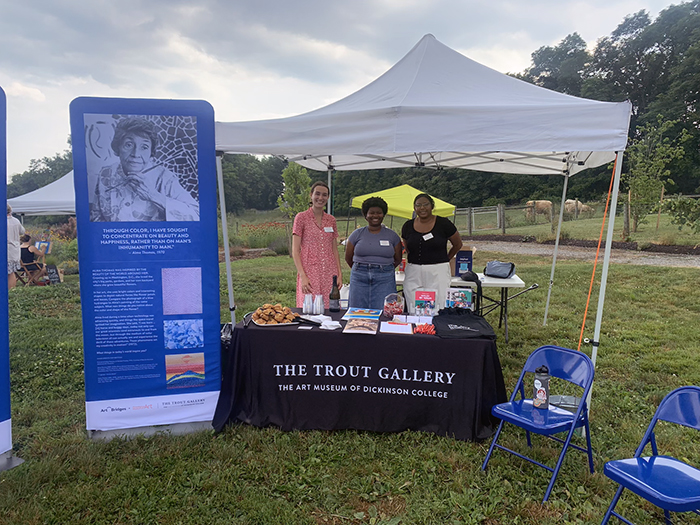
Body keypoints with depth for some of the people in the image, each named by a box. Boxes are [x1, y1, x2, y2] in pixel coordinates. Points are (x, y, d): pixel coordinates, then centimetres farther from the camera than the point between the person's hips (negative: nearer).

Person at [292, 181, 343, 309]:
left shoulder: (331, 220, 12)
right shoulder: (301, 217, 0)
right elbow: (295, 251, -4)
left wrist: (340, 274, 5)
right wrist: (303, 276, -13)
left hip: (330, 274, 4)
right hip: (310, 273, -4)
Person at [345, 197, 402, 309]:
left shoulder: (392, 235, 7)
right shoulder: (357, 234, 7)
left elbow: (397, 259, 15)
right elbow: (348, 258, 13)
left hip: (385, 280, 0)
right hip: (359, 279, 1)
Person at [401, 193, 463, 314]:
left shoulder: (443, 224, -1)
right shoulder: (408, 226, 7)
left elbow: (458, 244, 12)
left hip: (437, 273, -3)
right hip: (413, 274, 3)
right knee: (413, 313, 3)